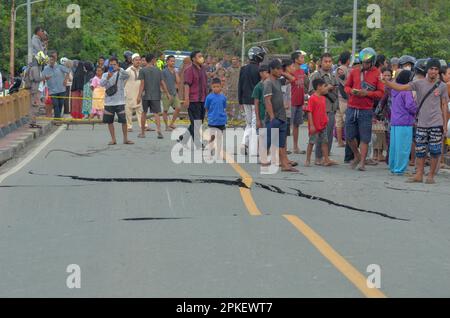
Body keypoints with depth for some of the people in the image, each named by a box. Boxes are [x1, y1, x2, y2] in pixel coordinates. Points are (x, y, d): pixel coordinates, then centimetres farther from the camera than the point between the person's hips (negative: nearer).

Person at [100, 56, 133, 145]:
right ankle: (113, 139, 14)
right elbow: (102, 84, -9)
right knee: (110, 121, 4)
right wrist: (108, 77, -28)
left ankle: (125, 139, 6)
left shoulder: (121, 74, 3)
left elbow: (127, 75, -18)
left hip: (120, 101, -2)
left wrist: (119, 69, -34)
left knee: (124, 120, -5)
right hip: (109, 102, 2)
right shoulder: (105, 75, 7)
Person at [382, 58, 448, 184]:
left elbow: (444, 105, 7)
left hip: (436, 124, -1)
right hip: (422, 124, 1)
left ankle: (431, 175, 10)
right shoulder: (419, 83, 2)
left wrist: (445, 124, 3)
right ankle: (419, 175, 10)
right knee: (420, 151, 3)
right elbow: (400, 88, -4)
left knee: (435, 151, -1)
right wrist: (385, 82, -17)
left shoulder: (442, 86, 3)